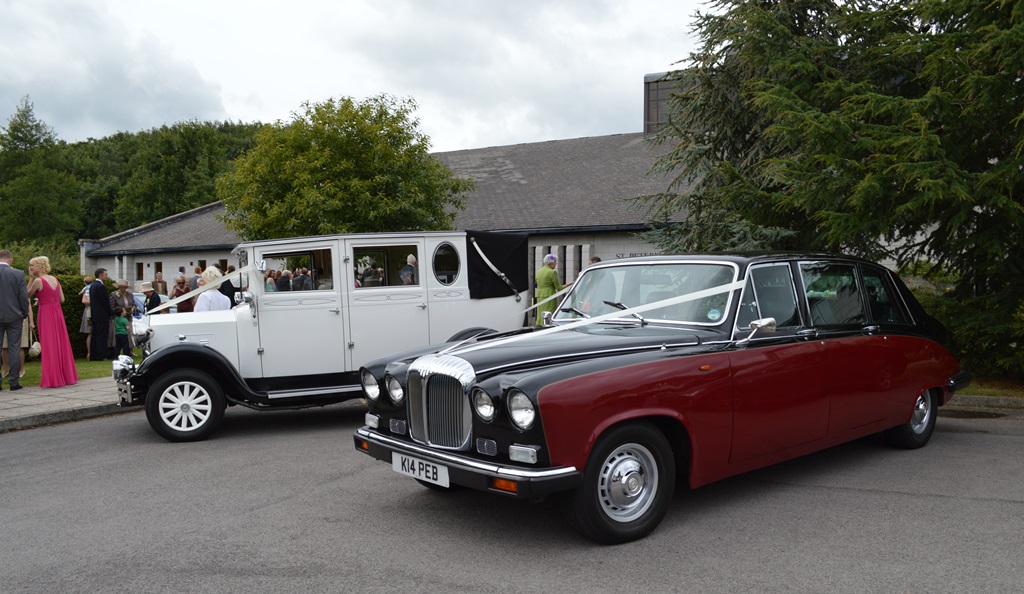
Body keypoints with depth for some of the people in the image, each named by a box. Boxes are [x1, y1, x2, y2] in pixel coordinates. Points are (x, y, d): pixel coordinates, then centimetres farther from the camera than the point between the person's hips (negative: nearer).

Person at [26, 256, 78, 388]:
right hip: (57, 313, 6)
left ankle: (52, 378, 1)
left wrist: (31, 278, 0)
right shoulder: (55, 280, 9)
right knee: (60, 344, 12)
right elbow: (62, 299, 10)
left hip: (46, 314, -6)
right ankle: (66, 375, 18)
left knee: (49, 345, -1)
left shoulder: (38, 281, -11)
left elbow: (27, 295, 0)